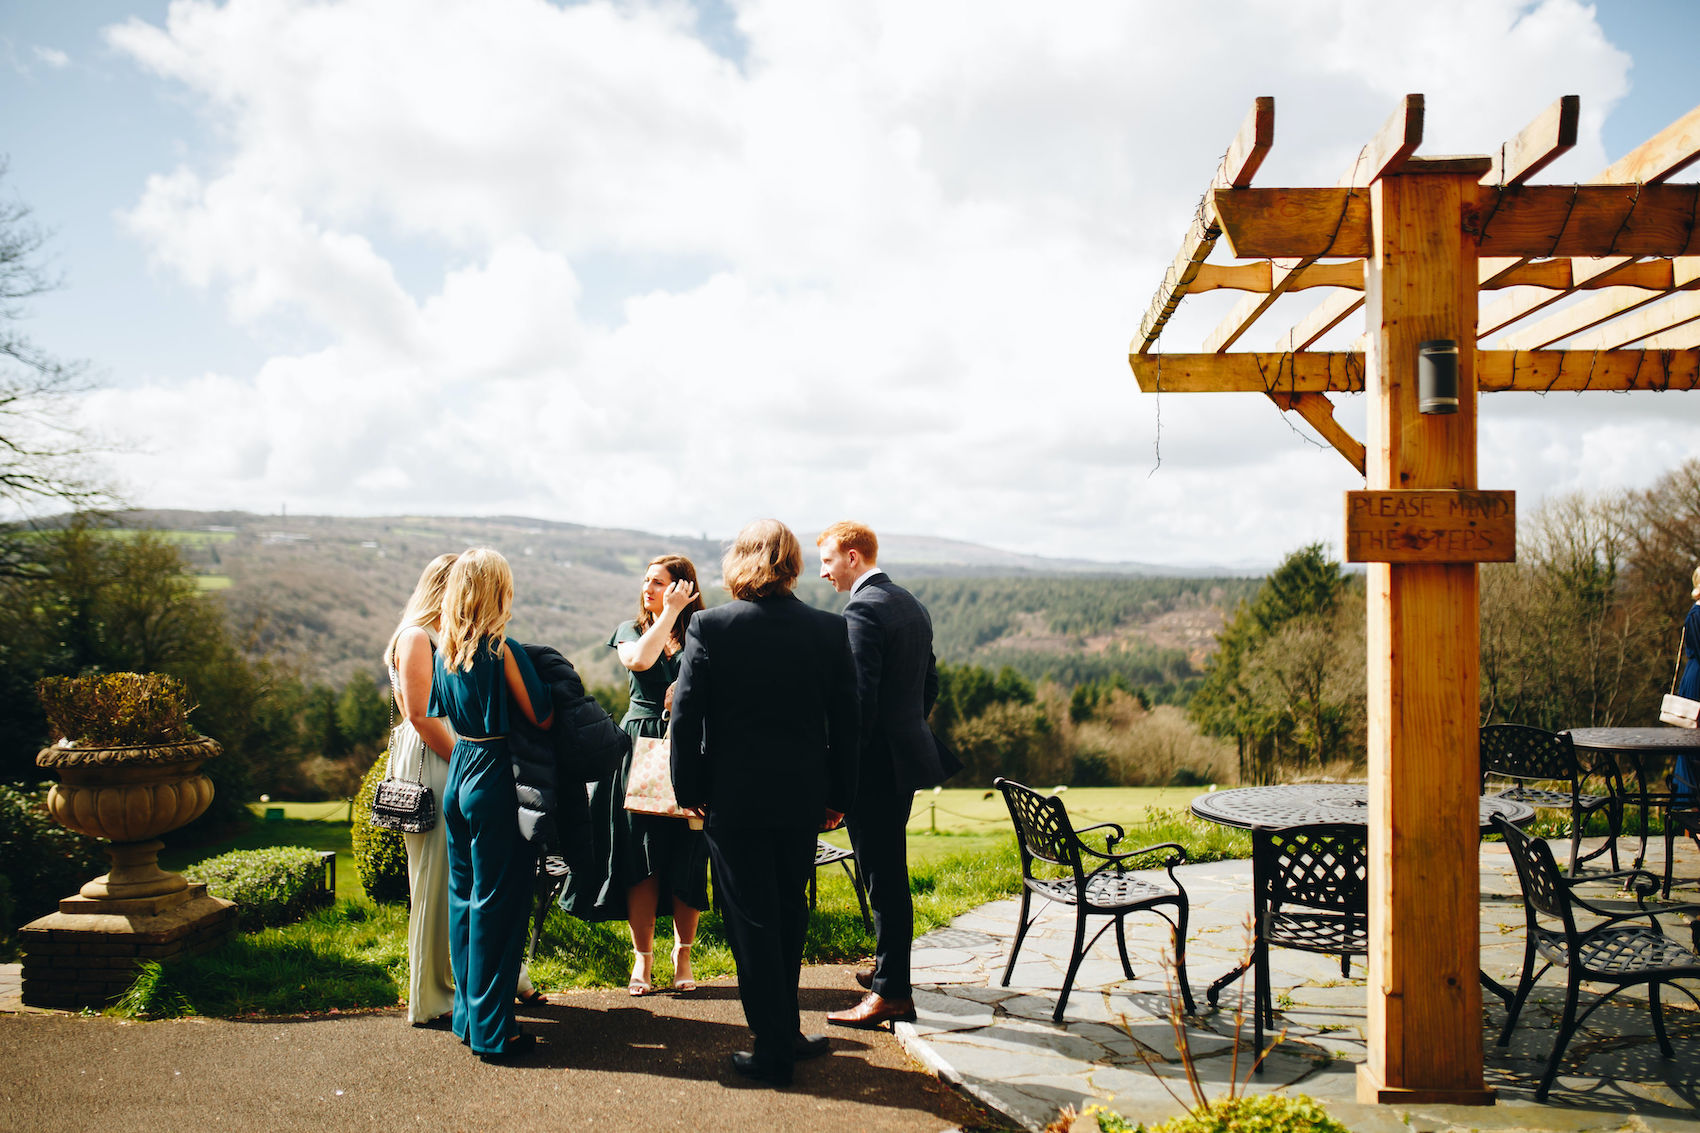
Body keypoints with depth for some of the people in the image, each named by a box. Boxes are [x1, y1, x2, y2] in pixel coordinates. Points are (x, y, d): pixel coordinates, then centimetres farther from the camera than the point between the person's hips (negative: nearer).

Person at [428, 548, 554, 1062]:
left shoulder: (445, 652, 4)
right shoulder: (502, 650, -17)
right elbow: (541, 717, -13)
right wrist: (545, 687, 5)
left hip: (458, 775, 7)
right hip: (496, 782, -7)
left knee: (463, 895, 15)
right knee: (496, 902, 0)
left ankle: (467, 1014, 25)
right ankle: (492, 1028, 6)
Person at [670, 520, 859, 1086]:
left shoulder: (709, 627, -10)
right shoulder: (829, 629, -3)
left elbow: (686, 716, -8)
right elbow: (846, 720, 2)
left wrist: (688, 793, 3)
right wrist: (839, 795, 11)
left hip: (735, 798, -3)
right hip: (802, 797, 3)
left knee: (751, 921, 6)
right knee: (788, 916, 18)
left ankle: (773, 1050, 12)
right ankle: (784, 1030, 30)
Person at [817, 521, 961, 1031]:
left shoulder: (863, 609, -16)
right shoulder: (912, 605, 14)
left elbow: (860, 696, -22)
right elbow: (930, 684, 19)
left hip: (876, 764, -10)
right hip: (906, 756, 10)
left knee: (883, 877, -4)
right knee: (890, 871, 19)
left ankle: (892, 992, 2)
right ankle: (890, 965, 31)